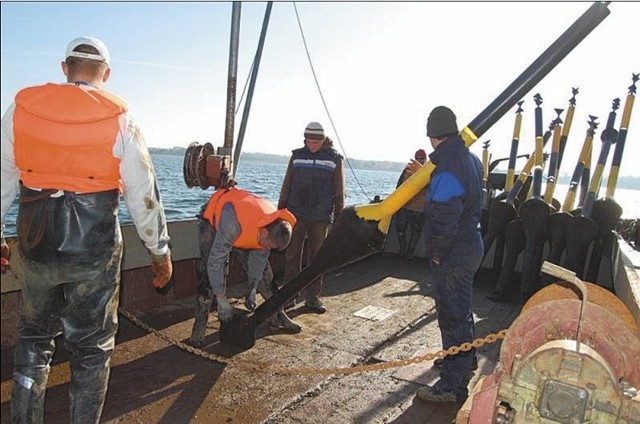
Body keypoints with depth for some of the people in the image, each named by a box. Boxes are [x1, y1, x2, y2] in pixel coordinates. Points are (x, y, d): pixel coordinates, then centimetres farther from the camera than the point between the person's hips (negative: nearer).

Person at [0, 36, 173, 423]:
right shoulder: (118, 118, -6)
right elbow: (144, 195, -6)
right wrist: (160, 251, 3)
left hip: (36, 245, 3)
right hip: (95, 249, -3)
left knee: (34, 337, 23)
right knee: (92, 345, 13)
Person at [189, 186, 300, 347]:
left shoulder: (274, 226, -25)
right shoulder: (234, 221, -46)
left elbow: (260, 256, -10)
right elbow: (216, 260, -39)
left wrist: (252, 288, -13)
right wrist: (221, 300, -33)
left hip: (244, 230, 5)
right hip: (213, 220, -5)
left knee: (263, 270, 1)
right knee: (208, 272, -22)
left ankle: (278, 315, 16)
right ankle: (199, 327, -11)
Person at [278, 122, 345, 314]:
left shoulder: (334, 158, 1)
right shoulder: (297, 155, 5)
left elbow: (339, 191, 4)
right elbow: (286, 186, 8)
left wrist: (339, 217, 2)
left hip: (321, 217, -1)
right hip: (296, 214, 1)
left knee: (317, 258, 6)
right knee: (292, 256, 4)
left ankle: (313, 297, 17)